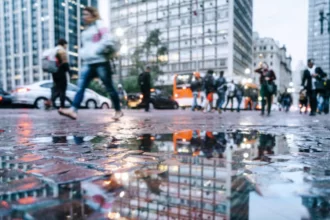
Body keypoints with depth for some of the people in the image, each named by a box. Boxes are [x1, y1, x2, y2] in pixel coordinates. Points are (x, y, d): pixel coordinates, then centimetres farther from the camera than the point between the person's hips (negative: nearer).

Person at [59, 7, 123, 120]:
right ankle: (73, 110, -15)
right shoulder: (86, 30, 23)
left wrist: (95, 51, -14)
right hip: (88, 63, 8)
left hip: (101, 62, -8)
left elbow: (108, 40, -14)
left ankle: (118, 111, 13)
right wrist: (83, 53, 12)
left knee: (109, 87, 0)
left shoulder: (99, 25, -1)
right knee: (81, 86, -7)